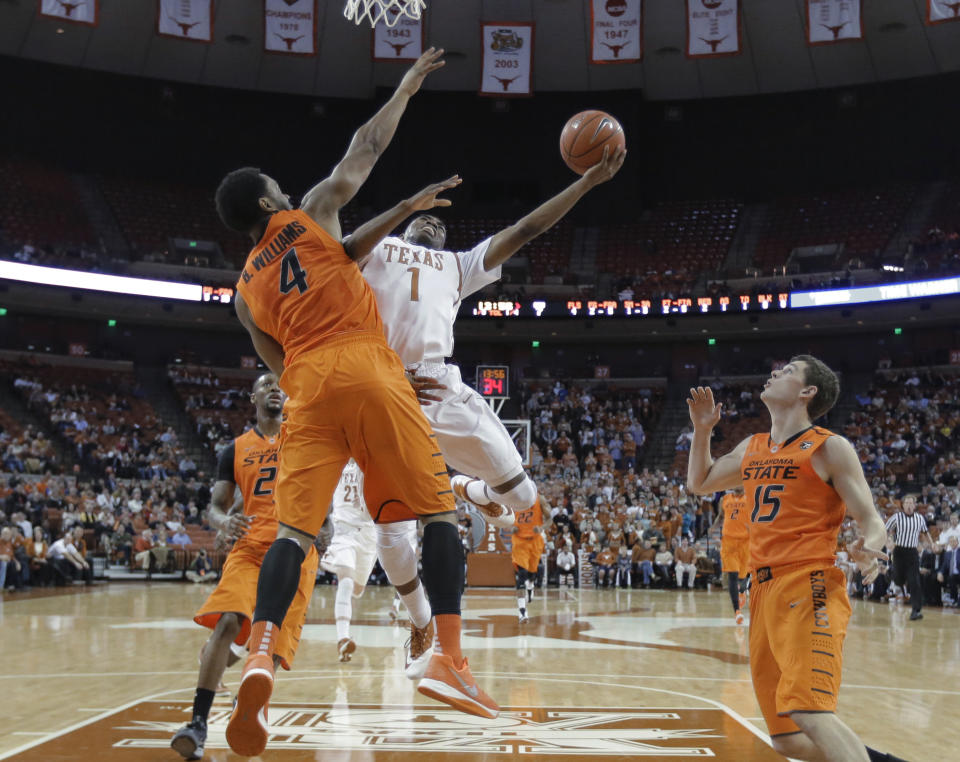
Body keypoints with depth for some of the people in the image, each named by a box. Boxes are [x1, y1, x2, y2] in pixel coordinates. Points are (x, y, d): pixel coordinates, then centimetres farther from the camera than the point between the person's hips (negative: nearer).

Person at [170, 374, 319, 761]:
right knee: (227, 623, -24)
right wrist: (224, 521, -15)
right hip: (250, 549, 0)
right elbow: (214, 507, 10)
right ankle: (198, 723, -22)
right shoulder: (235, 450, 13)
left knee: (274, 647, -3)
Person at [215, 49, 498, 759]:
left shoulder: (245, 287, 25)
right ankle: (449, 658, -10)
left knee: (296, 528, 1)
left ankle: (261, 654, -21)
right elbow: (365, 148, 20)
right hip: (367, 366, -4)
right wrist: (407, 86, 33)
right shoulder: (311, 214, 15)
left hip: (307, 386, 4)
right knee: (440, 511, 1)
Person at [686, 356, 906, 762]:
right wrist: (701, 428, 21)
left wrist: (868, 550, -27)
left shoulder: (829, 448, -1)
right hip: (764, 591, 7)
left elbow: (872, 522, -4)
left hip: (808, 588, -7)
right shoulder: (751, 449, 18)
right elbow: (699, 483, 33)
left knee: (808, 710, -26)